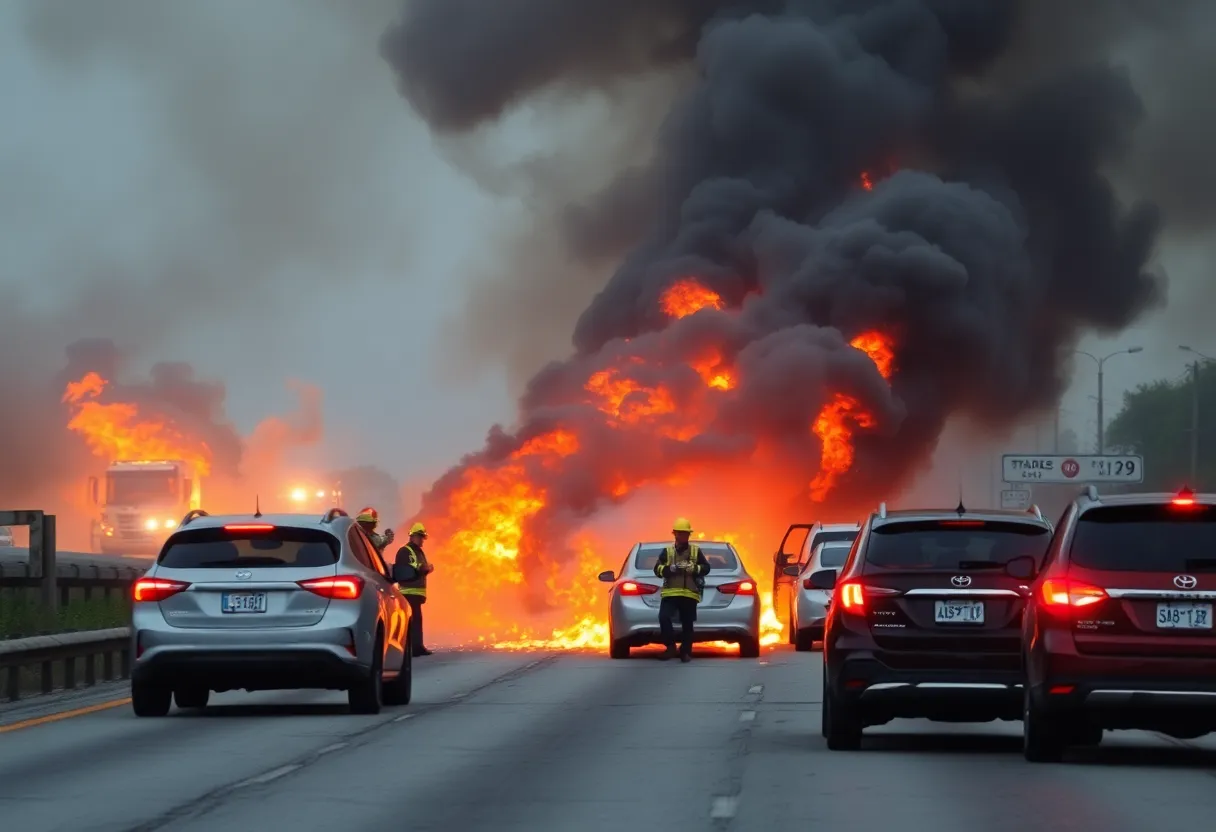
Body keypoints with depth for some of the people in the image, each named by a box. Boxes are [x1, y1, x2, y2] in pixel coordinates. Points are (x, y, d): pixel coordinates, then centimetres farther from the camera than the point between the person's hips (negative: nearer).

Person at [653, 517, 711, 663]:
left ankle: (686, 652, 16)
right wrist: (670, 569, -17)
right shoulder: (667, 551, 9)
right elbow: (657, 569, 2)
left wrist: (693, 568, -13)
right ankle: (671, 647, -7)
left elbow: (706, 568, 6)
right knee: (663, 617, -21)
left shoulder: (696, 551, 9)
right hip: (670, 592, 0)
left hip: (690, 594, 0)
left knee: (687, 624, 3)